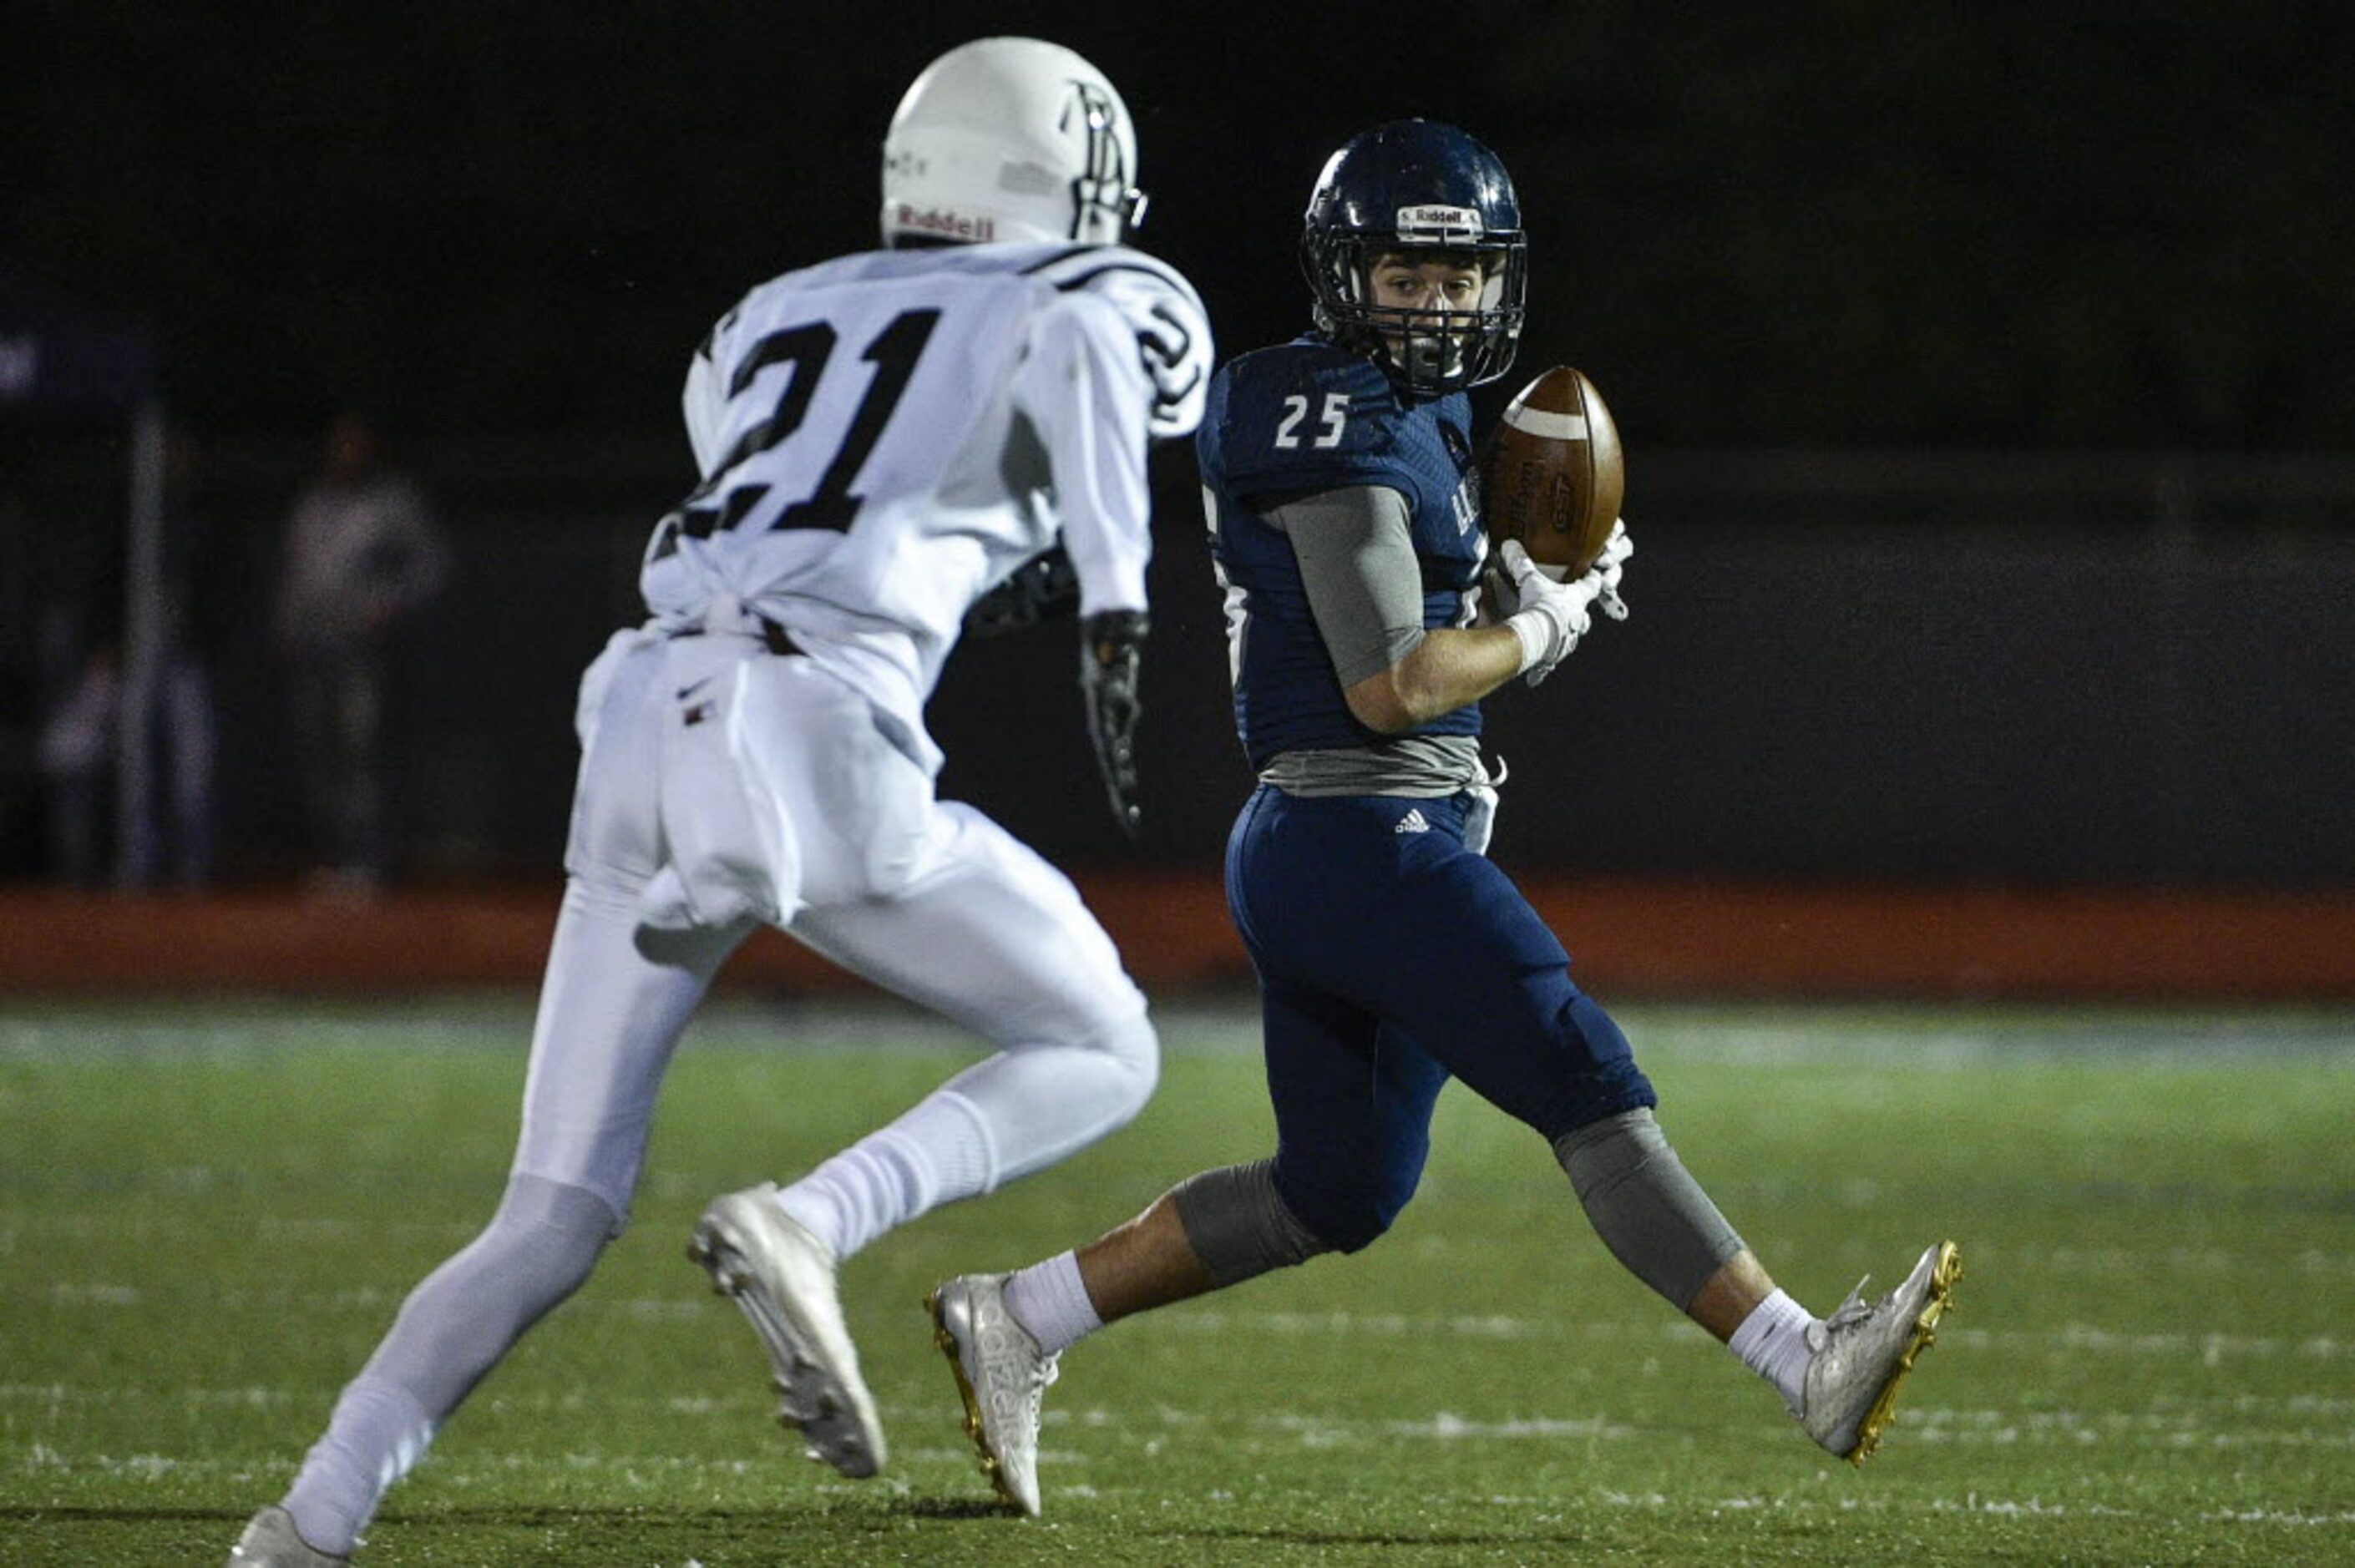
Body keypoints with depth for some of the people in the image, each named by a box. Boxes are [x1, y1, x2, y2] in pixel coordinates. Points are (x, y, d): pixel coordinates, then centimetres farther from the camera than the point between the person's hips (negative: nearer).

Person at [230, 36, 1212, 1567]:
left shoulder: (768, 323, 27)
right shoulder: (1088, 300, 12)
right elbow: (1086, 338, -12)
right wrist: (1118, 608, -21)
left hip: (645, 727, 5)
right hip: (815, 738, -5)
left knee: (554, 1222, 9)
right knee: (1099, 1053, 15)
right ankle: (808, 1225, -10)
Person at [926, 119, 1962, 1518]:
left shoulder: (1407, 412, 17)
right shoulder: (1349, 434, -14)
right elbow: (1392, 688, -19)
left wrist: (1543, 591, 5)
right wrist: (1542, 627, -4)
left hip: (1309, 844, 11)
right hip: (1372, 840, -11)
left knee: (1334, 1195, 15)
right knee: (1597, 1100, -11)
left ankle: (1017, 1321, 17)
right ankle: (1812, 1367, -12)